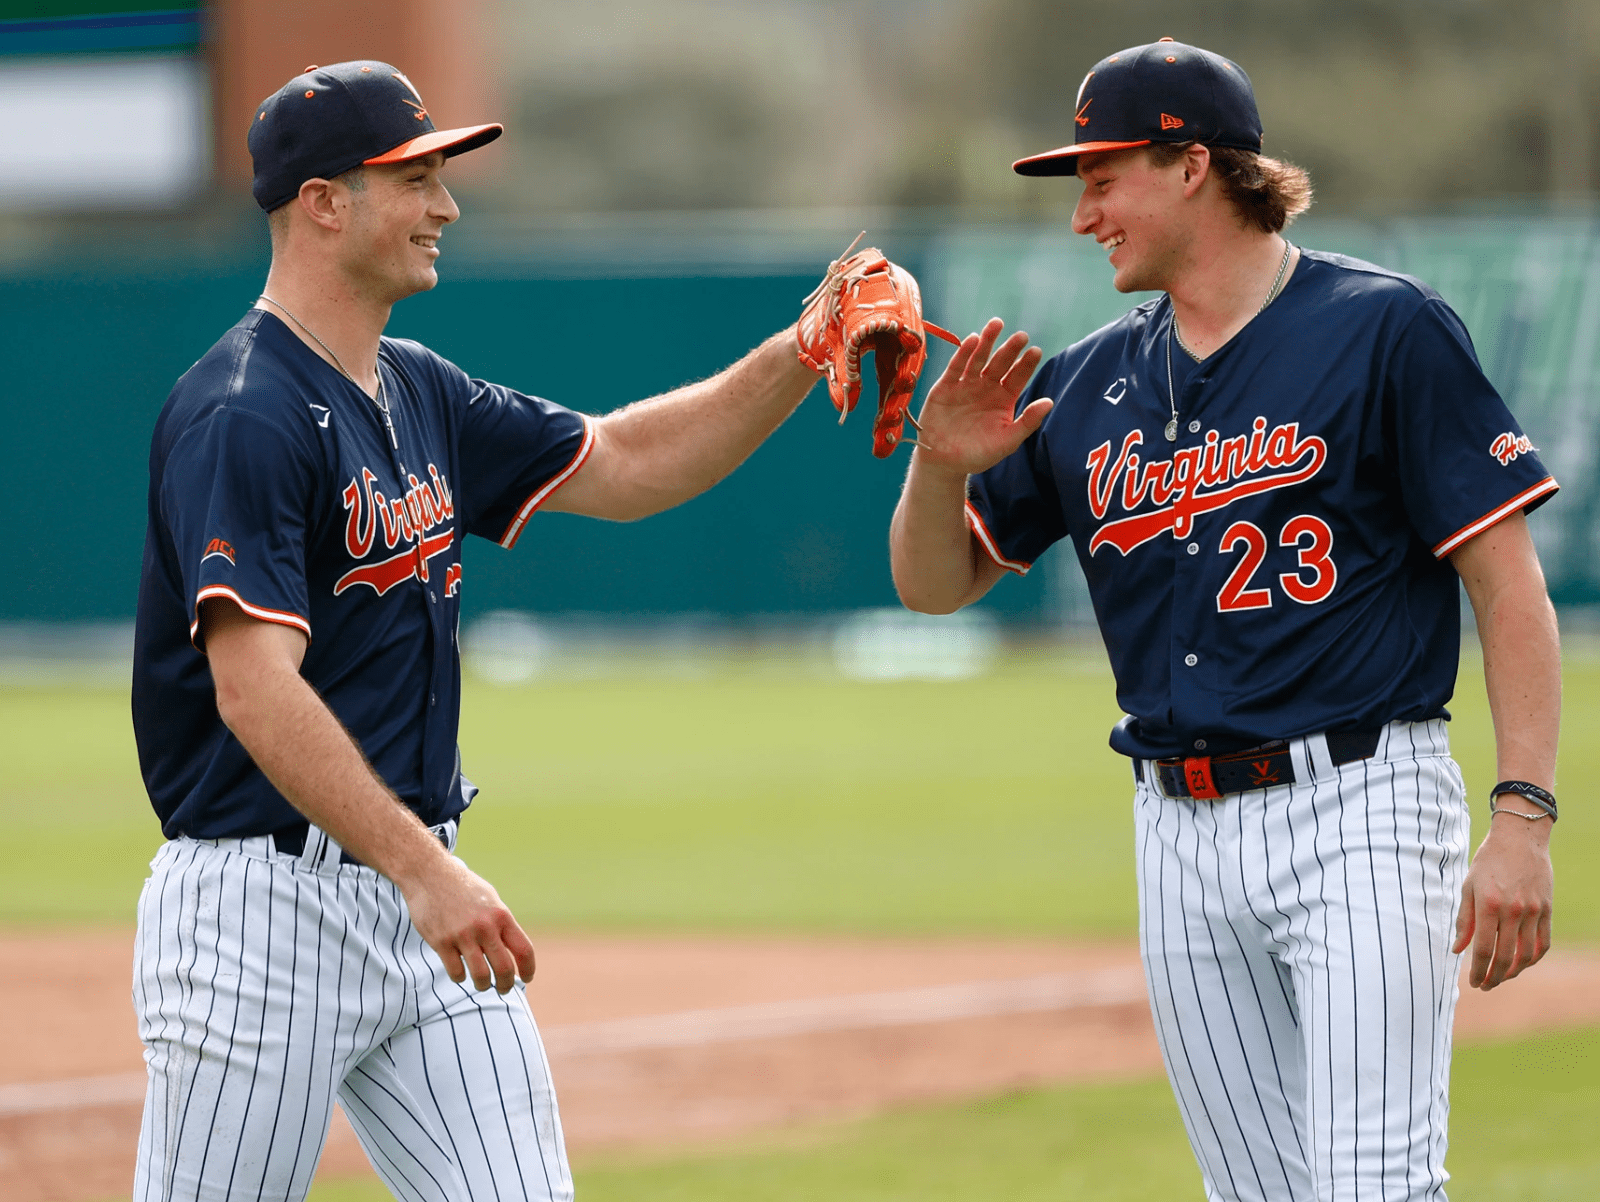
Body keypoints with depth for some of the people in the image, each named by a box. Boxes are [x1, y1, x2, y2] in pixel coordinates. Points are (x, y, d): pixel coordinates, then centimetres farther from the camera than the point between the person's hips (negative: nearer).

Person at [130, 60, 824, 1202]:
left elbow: (623, 466, 20)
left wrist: (803, 355, 6)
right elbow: (255, 690, -25)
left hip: (419, 898, 8)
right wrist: (426, 870, -32)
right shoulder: (241, 418, -16)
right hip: (265, 907, -8)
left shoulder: (423, 396, 14)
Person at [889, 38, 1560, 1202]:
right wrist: (939, 467, -3)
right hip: (1183, 833, 6)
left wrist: (1523, 817, -17)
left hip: (1357, 808, -6)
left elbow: (1509, 583, -8)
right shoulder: (1089, 386, 13)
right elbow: (935, 584, 19)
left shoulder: (1384, 330, -5)